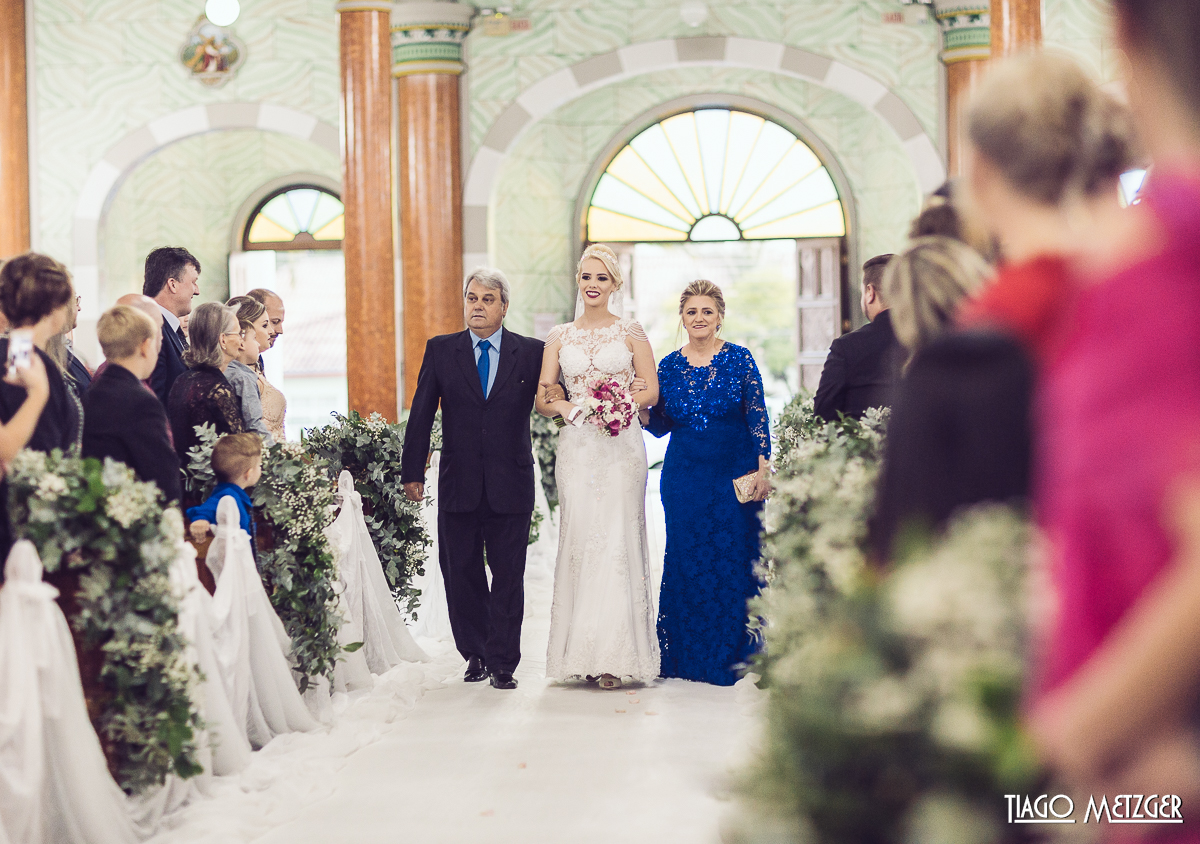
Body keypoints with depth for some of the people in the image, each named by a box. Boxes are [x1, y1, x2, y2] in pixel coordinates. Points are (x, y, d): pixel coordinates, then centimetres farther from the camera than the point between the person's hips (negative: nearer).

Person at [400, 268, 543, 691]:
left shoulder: (531, 353, 3)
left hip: (511, 484, -1)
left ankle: (502, 662, 12)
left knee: (508, 575, 2)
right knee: (461, 573, 8)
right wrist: (412, 472, 2)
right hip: (458, 483, 1)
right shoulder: (440, 350, 5)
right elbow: (421, 414, 5)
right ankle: (475, 653, 23)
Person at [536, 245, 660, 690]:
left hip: (621, 443, -2)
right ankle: (580, 651, 1)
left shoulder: (630, 332, 7)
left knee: (618, 537, -6)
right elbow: (542, 398, 10)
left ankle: (616, 654, -4)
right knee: (578, 537, -3)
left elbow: (651, 390, 5)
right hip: (576, 447, 2)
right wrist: (566, 408, -11)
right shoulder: (559, 336, 12)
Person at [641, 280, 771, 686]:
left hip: (735, 473, -2)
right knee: (688, 561, 5)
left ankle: (732, 655, 12)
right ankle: (690, 656, 15)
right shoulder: (669, 366, 6)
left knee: (734, 558, 0)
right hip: (684, 476, 2)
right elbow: (661, 425, 11)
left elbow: (758, 417, -3)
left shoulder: (740, 359, -2)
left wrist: (763, 469, -9)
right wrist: (640, 409, -8)